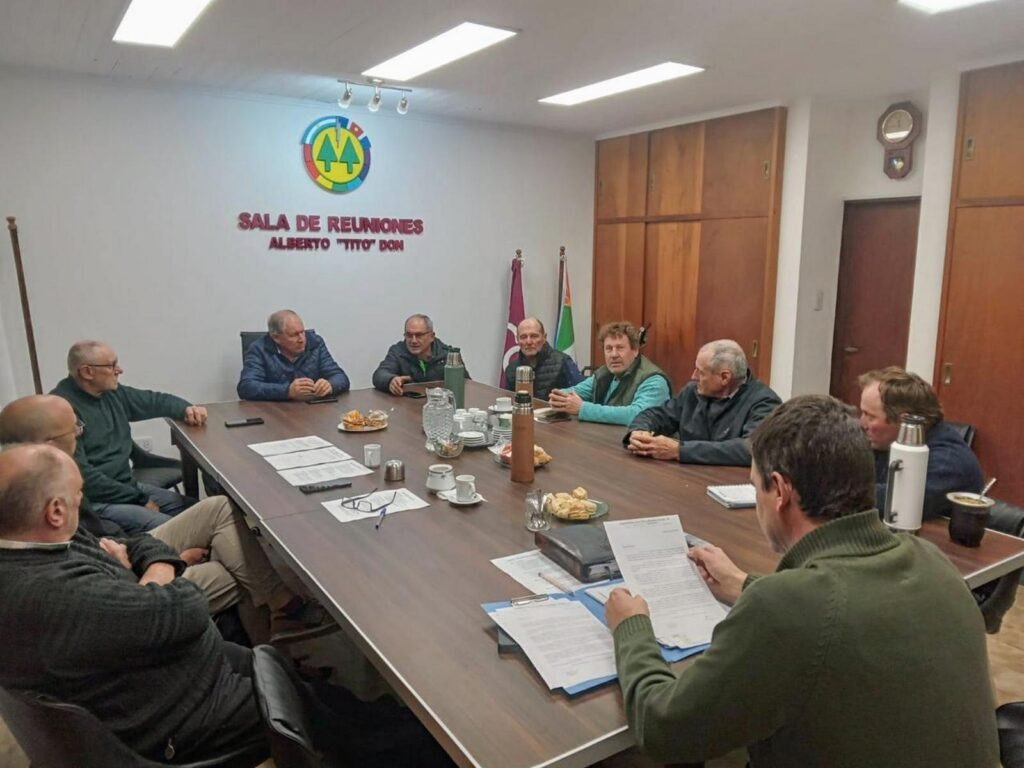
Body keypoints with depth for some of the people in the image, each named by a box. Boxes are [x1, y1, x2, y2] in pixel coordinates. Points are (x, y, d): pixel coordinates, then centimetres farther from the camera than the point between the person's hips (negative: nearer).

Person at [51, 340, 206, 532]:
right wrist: (138, 498, -16)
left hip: (128, 486, 9)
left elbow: (154, 400, 24)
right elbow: (81, 476, -22)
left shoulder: (111, 393, 7)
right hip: (94, 501, -9)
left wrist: (187, 409, 2)